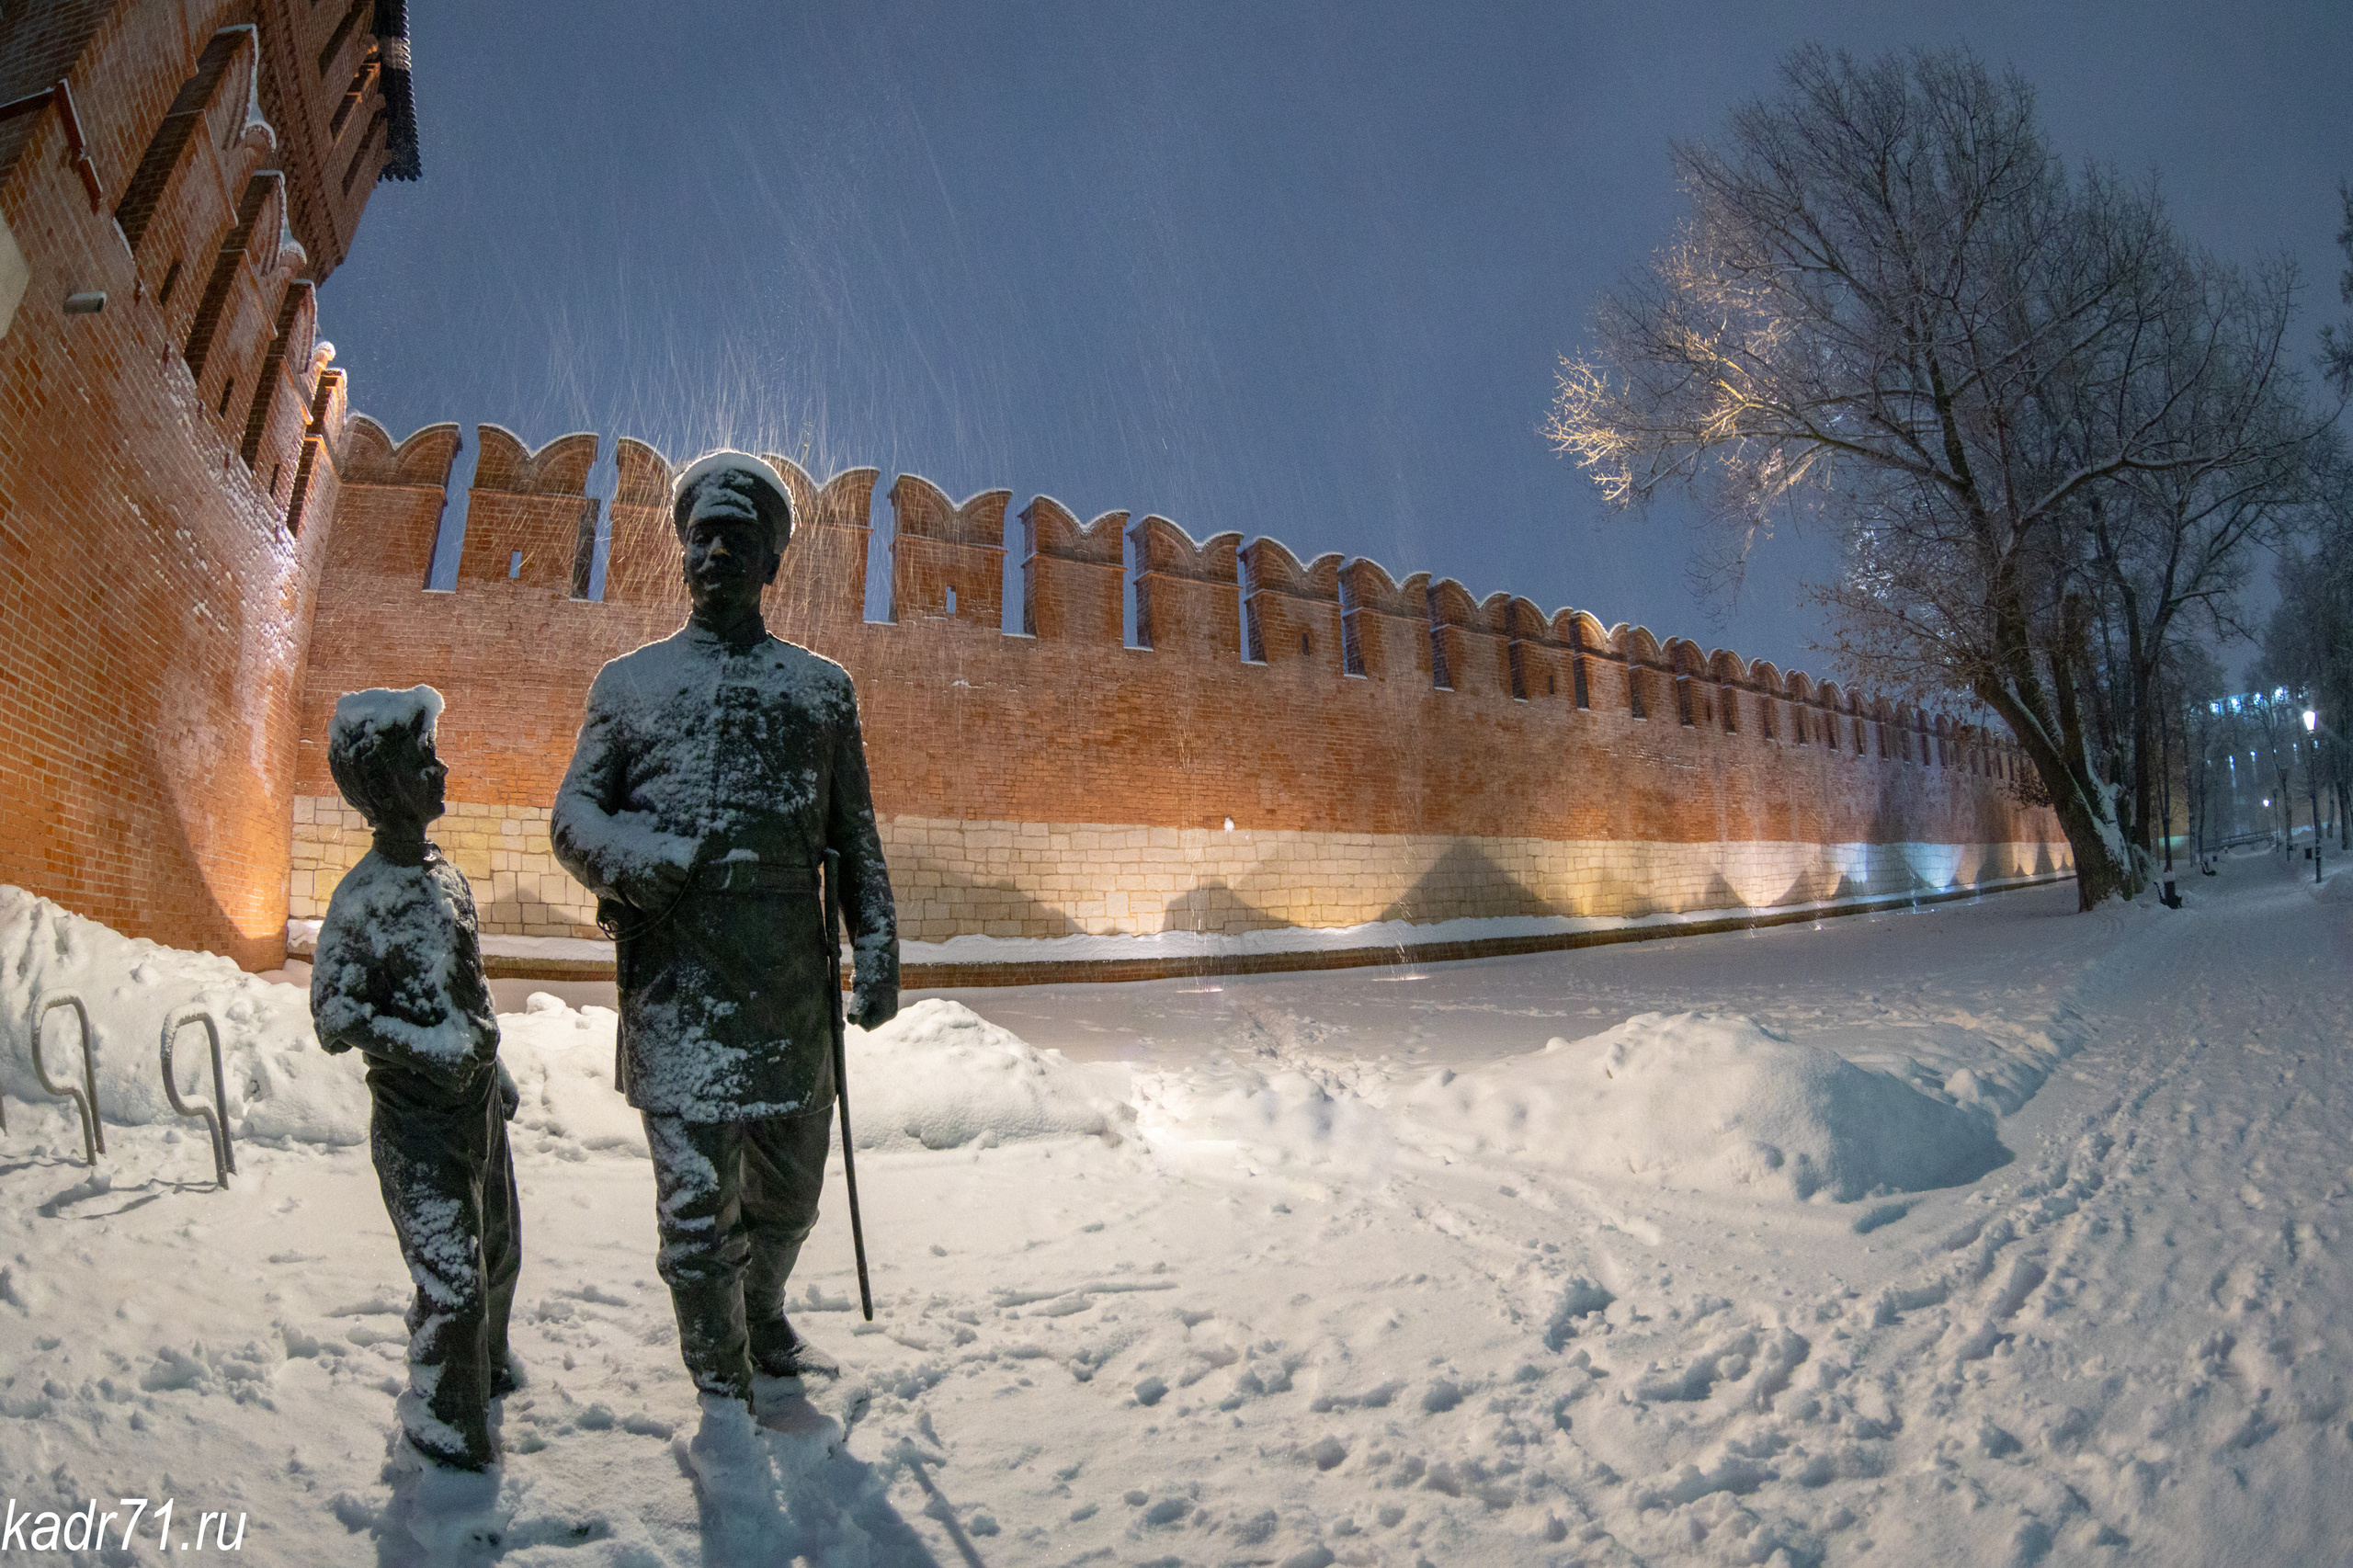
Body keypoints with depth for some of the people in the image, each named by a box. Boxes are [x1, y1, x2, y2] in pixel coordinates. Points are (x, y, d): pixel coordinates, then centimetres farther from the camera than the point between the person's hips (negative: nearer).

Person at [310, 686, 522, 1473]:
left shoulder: (446, 874, 6)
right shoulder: (362, 898, -16)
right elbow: (334, 1017, -15)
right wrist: (433, 1044, -25)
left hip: (477, 1103, 7)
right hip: (416, 1121, -7)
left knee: (497, 1252, 20)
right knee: (450, 1278, -3)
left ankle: (486, 1369, 45)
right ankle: (438, 1422, 20)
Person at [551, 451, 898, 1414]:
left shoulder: (821, 686, 11)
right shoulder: (630, 681, 11)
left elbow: (855, 835, 10)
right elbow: (571, 817, 7)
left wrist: (876, 947, -1)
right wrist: (629, 855, -16)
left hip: (794, 990, 2)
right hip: (676, 988, -1)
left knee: (788, 1196, 16)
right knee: (698, 1205, 0)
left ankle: (763, 1323, 43)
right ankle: (723, 1389, 24)